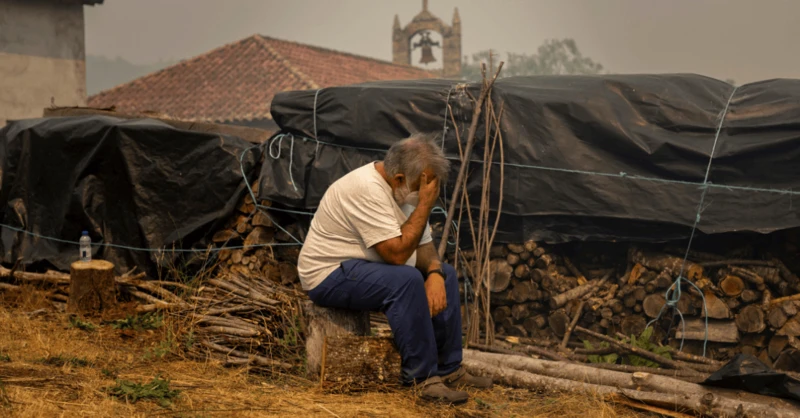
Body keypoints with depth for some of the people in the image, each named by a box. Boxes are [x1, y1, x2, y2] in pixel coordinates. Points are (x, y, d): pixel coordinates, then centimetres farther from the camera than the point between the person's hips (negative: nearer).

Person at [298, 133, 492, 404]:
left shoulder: (406, 189, 2)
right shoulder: (367, 189, -27)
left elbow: (423, 244, 6)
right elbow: (397, 254, -31)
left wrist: (434, 273, -15)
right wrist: (425, 204, -26)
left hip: (368, 267, 10)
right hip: (330, 276, -10)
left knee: (445, 274, 4)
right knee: (406, 280, -31)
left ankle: (448, 369, 7)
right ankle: (423, 378, -20)